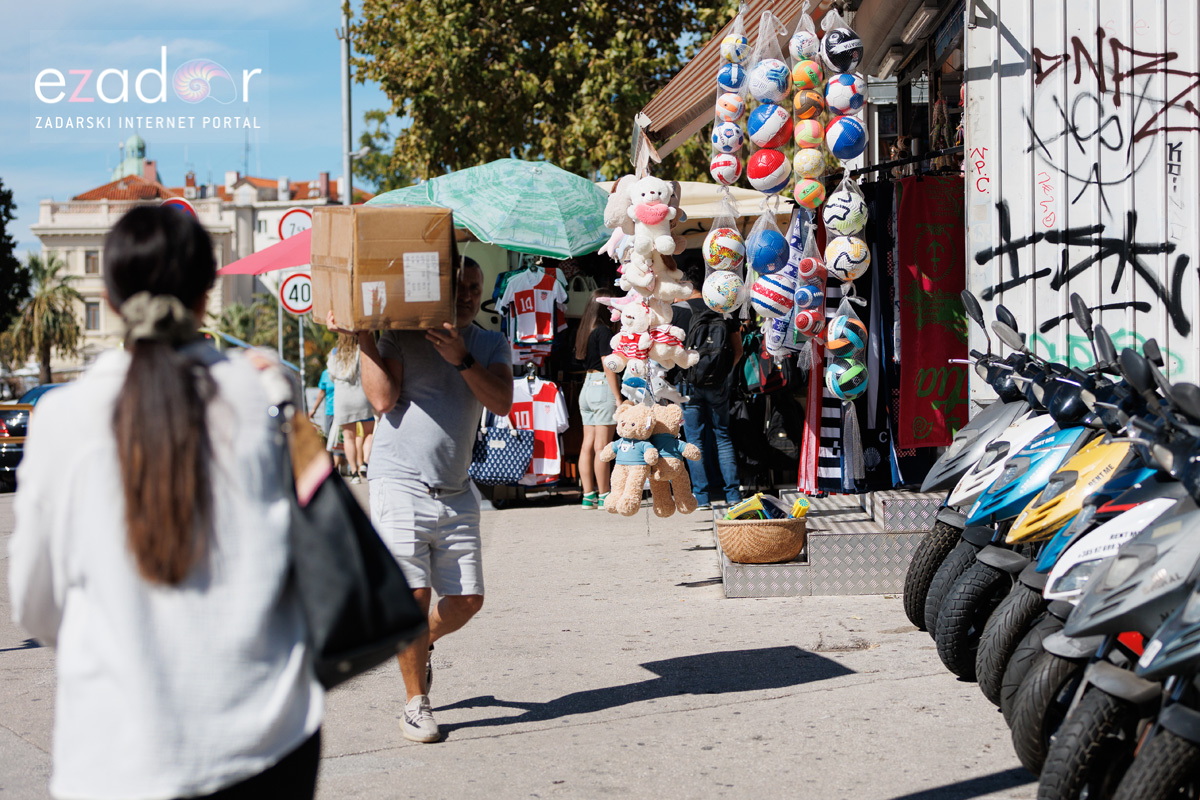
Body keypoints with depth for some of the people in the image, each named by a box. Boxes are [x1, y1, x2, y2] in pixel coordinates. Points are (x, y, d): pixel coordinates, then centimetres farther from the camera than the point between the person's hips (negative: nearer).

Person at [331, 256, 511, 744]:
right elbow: (383, 400, -11)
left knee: (468, 599, 4)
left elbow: (502, 403, -6)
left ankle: (422, 643, 36)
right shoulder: (401, 338, 0)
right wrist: (363, 340, -12)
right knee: (413, 596, -8)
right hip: (401, 486, -4)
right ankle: (416, 704, 7)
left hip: (456, 493, 4)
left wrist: (461, 359, -17)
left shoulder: (491, 345, 10)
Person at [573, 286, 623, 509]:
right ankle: (603, 496, -1)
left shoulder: (586, 330, 13)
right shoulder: (604, 331, -11)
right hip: (603, 387, -8)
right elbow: (608, 366, -14)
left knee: (588, 444, 7)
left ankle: (588, 494, 10)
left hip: (587, 386, 8)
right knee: (602, 446, -5)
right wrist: (618, 398, -13)